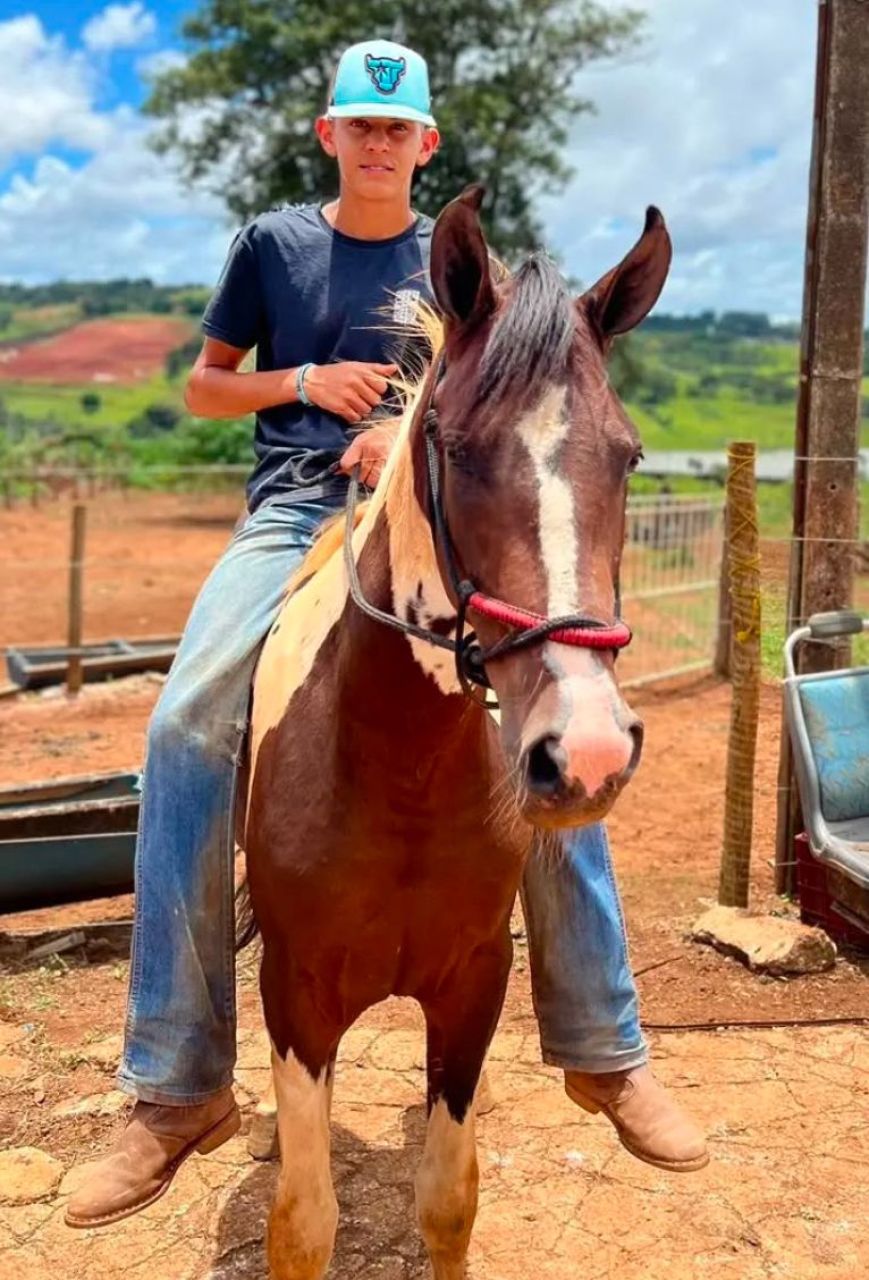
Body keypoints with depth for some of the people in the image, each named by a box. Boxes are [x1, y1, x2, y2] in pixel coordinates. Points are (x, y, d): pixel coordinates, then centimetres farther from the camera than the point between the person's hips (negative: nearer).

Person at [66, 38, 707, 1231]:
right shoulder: (274, 242, 13)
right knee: (188, 729, -25)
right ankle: (179, 1089, -16)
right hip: (295, 510, 0)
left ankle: (605, 1051, -4)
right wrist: (306, 381, -4)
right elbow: (202, 387, 15)